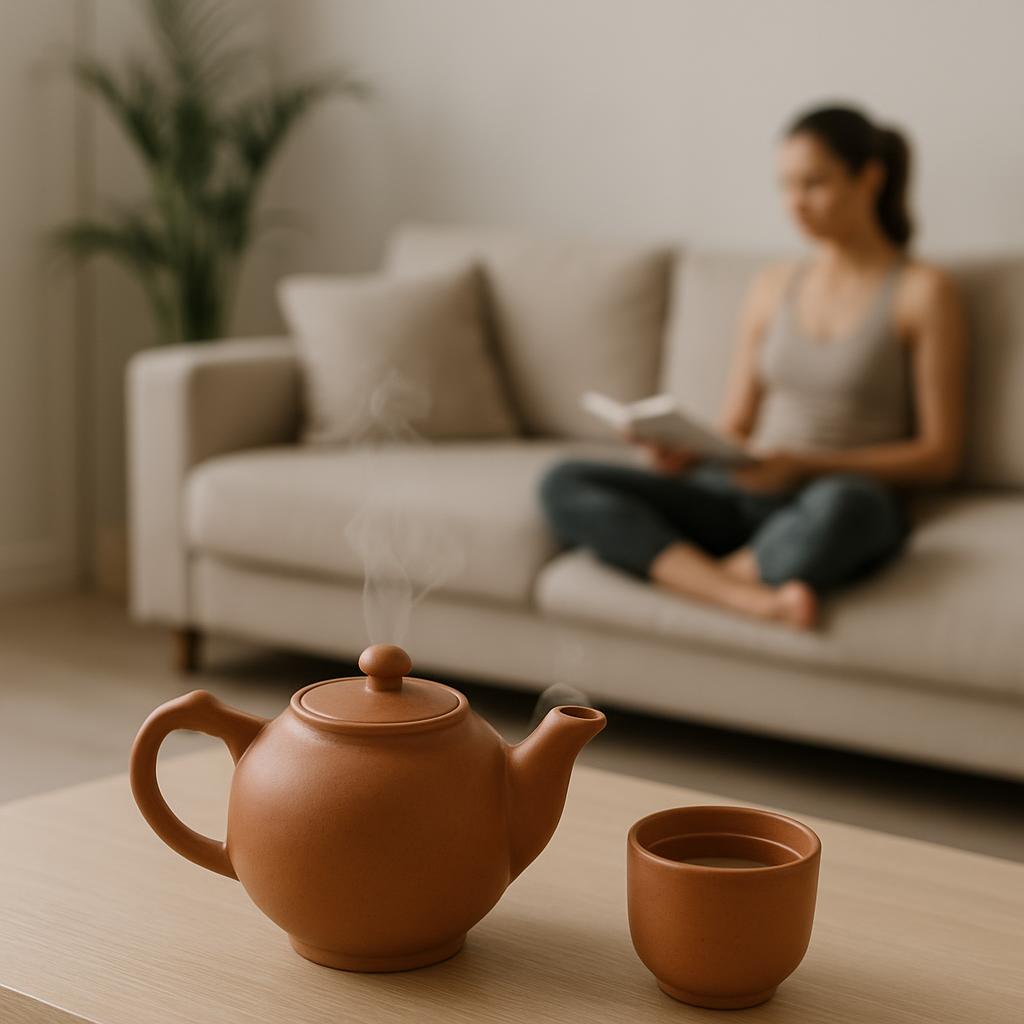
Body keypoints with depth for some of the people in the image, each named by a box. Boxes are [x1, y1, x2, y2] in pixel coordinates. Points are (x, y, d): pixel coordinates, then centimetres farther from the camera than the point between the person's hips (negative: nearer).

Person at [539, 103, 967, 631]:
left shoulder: (922, 290, 1)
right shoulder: (773, 286, 17)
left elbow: (939, 455, -2)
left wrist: (804, 464, -13)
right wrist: (685, 453, -7)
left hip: (851, 500, -5)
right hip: (742, 499, 5)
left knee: (840, 505, -44)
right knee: (564, 483, -17)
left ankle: (691, 575, -17)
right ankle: (754, 599, -31)